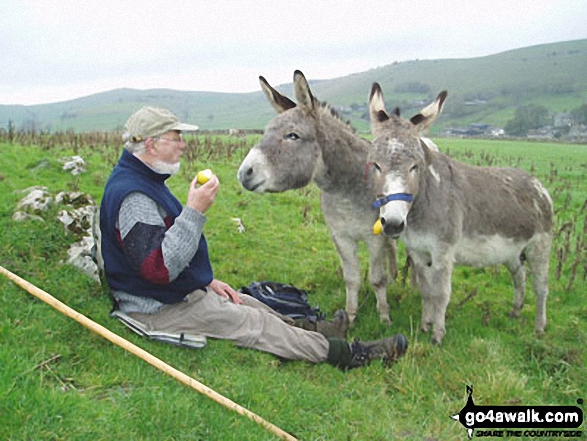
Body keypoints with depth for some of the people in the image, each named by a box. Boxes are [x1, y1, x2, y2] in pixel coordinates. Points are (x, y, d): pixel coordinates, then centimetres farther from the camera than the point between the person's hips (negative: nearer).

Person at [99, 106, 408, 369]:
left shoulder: (144, 181, 10)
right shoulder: (133, 195, -27)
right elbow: (160, 267, -35)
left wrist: (208, 280, 15)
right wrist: (194, 212, -35)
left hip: (182, 291, 10)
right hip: (160, 308, -10)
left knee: (251, 305, 16)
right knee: (257, 325, -7)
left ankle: (313, 332, 32)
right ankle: (346, 354, 1)